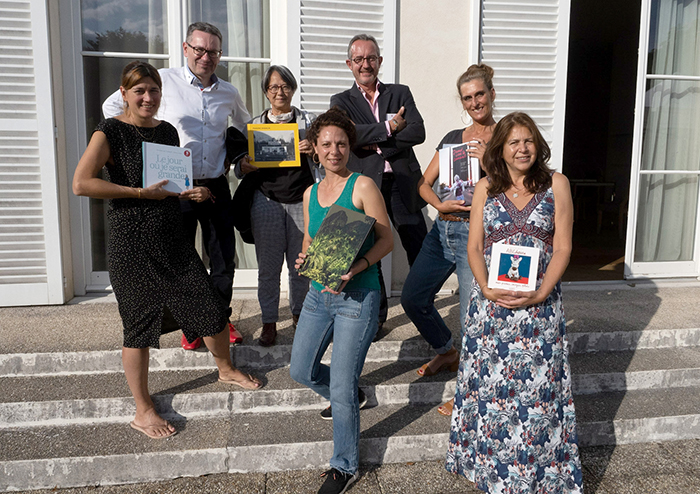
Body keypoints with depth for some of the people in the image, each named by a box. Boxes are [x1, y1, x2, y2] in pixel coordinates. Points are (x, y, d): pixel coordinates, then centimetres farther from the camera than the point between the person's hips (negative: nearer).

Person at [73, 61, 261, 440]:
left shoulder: (167, 131, 12)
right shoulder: (110, 131, -8)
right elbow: (81, 184, -20)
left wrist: (191, 192, 4)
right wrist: (140, 192, -19)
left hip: (172, 237, 6)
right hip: (131, 242, -6)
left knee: (210, 305, 9)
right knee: (140, 324, 3)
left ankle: (225, 369, 35)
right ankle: (143, 411, 20)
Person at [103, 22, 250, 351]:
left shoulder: (229, 93, 8)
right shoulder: (164, 80, -3)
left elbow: (243, 124, 29)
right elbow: (113, 106, 4)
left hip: (216, 186, 3)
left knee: (224, 258, 7)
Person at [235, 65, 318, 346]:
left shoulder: (308, 120, 9)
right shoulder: (255, 124, 10)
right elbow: (239, 168, 10)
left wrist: (316, 151, -14)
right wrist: (244, 166, -14)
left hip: (301, 201, 0)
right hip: (267, 201, 0)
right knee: (268, 266, 3)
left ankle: (298, 313, 28)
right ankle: (269, 322, 16)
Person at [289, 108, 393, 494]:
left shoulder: (363, 187, -8)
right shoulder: (310, 193, 10)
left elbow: (386, 239, -10)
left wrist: (356, 268, -24)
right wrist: (304, 258, -4)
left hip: (358, 297, -7)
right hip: (319, 293, 7)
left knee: (342, 390, -3)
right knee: (301, 370, 16)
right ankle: (351, 396, 46)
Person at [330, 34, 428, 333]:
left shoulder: (400, 93, 12)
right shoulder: (341, 101, 10)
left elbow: (418, 132, -5)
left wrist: (375, 143, -11)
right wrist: (388, 127, -10)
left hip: (403, 185, 1)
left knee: (420, 252, 5)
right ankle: (375, 315, 24)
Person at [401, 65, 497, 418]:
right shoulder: (453, 138, 15)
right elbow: (424, 183, 12)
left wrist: (489, 160, -19)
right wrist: (441, 204, -8)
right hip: (442, 230, 7)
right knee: (412, 298, 13)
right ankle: (447, 353, 38)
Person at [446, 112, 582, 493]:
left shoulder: (556, 184, 2)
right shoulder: (485, 188, 6)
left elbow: (562, 247, -2)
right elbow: (474, 247, 4)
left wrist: (540, 294, -14)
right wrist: (487, 288, -12)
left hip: (540, 303, -1)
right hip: (490, 302, 2)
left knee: (538, 387, 4)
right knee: (489, 384, 8)